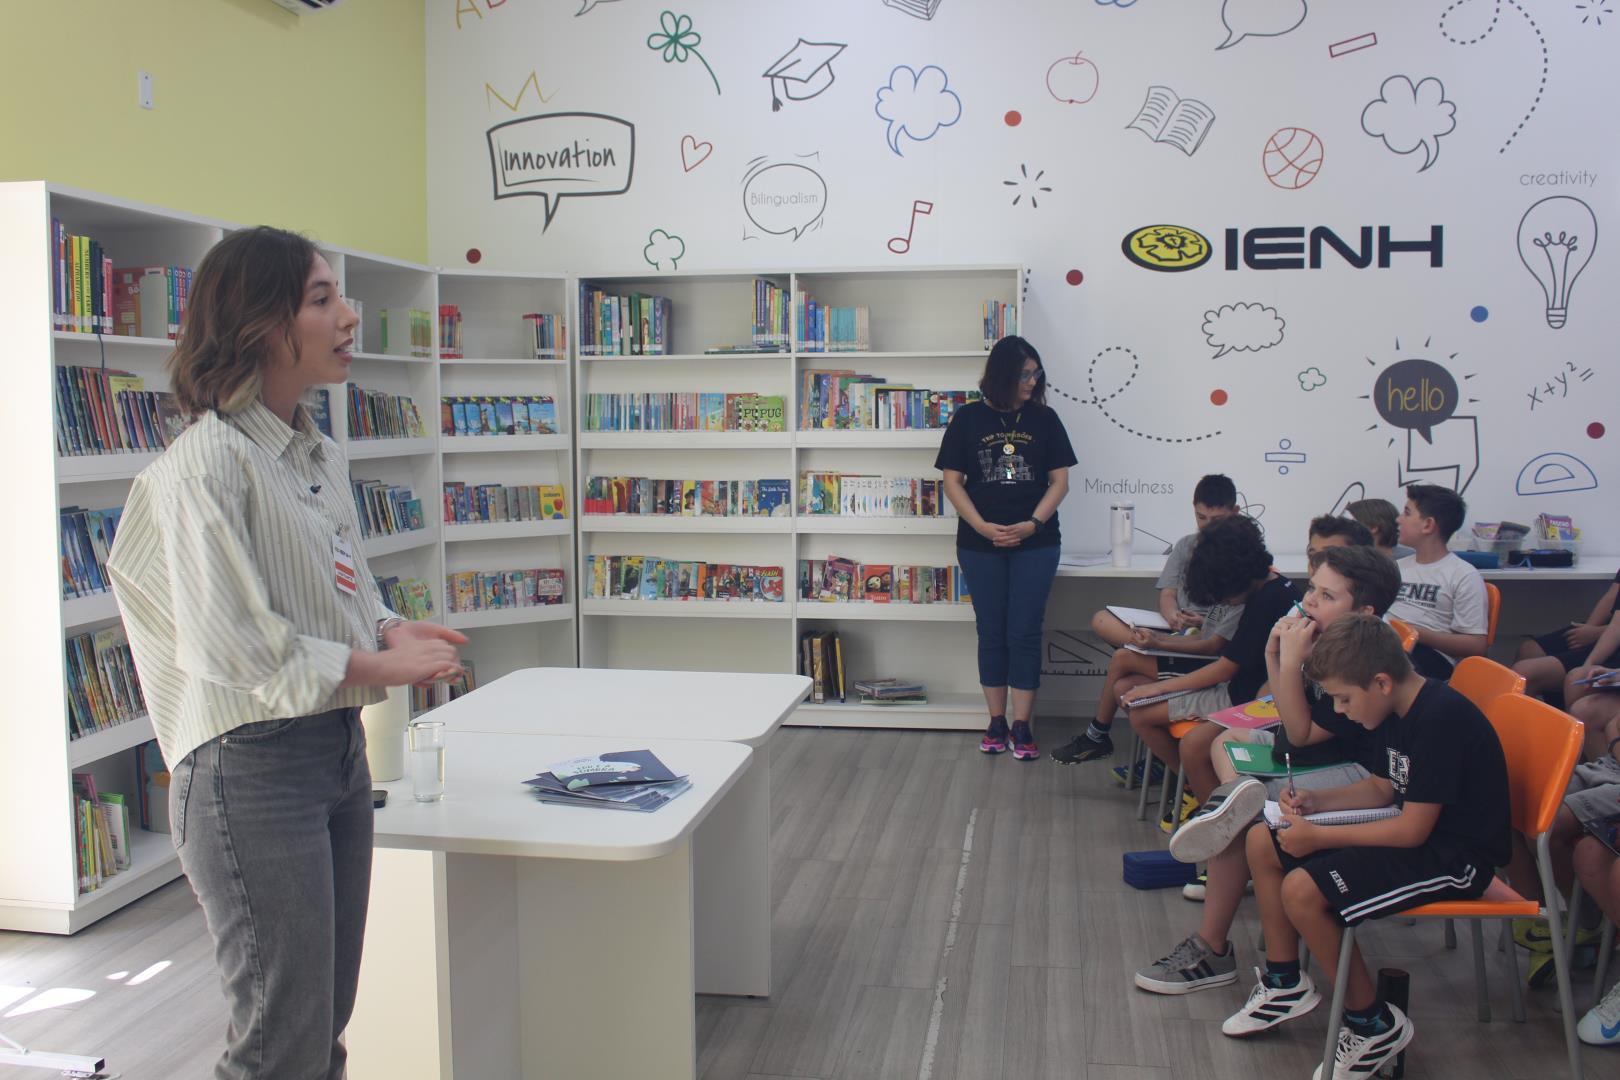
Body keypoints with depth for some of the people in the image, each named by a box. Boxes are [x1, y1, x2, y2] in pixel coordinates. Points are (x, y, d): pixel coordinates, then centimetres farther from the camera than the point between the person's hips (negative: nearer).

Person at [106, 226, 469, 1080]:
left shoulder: (319, 453, 11)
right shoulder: (205, 463, -15)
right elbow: (228, 644, -19)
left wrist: (389, 630, -1)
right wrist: (377, 667, -13)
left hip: (339, 749, 9)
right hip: (251, 763, -8)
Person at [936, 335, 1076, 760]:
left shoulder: (1044, 419, 3)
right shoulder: (969, 419, 1)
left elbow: (1059, 480, 3)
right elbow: (953, 481, 0)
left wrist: (1033, 524, -11)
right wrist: (983, 526, -12)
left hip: (1035, 544, 0)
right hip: (981, 545, 0)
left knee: (1025, 633, -1)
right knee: (992, 632, 7)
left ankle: (1022, 726, 5)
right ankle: (996, 722, 17)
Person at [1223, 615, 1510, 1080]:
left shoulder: (1441, 719, -26)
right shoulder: (1400, 711, 3)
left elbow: (1413, 830, -26)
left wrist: (1318, 837, -19)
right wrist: (1318, 800, 3)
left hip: (1455, 856, -10)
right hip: (1415, 829, 10)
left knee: (1303, 890, -26)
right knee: (1262, 843, 7)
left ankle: (1375, 1024, -6)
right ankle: (1285, 981, 20)